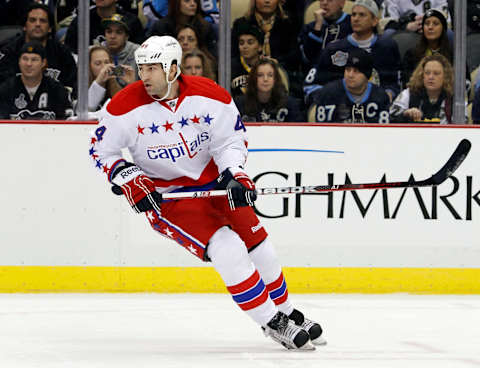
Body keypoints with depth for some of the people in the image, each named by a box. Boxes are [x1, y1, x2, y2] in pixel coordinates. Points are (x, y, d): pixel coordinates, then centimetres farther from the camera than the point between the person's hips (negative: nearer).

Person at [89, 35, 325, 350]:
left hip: (214, 182, 4)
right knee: (227, 250, -20)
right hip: (167, 196, -4)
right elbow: (101, 150, -5)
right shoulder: (126, 106, -17)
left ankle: (287, 312, 31)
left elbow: (232, 139, -3)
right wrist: (130, 181, -19)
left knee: (260, 248, 5)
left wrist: (235, 174, -21)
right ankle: (273, 323, -6)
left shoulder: (210, 95, -13)